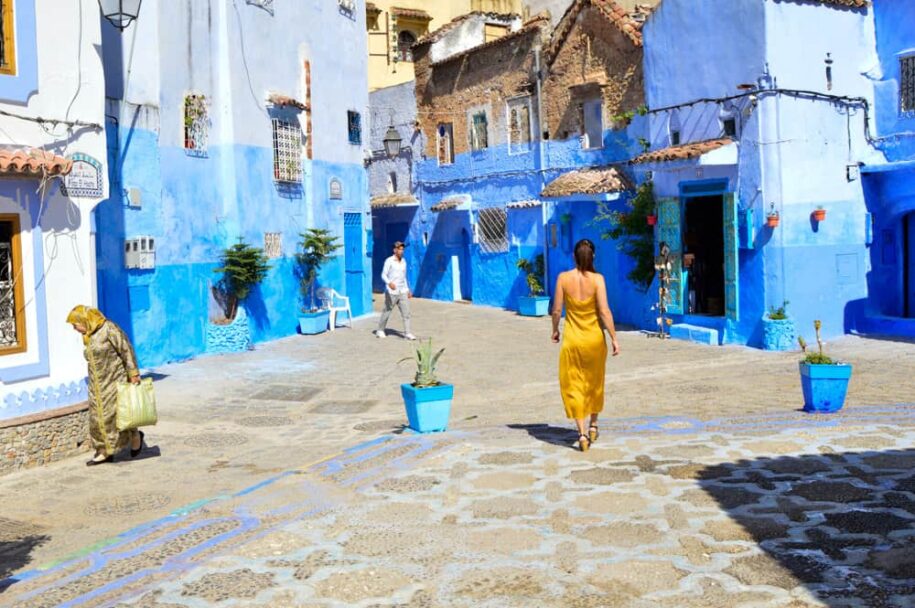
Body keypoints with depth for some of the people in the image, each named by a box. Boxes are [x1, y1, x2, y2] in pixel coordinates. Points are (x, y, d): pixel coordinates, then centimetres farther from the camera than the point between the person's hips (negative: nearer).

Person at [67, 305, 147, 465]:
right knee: (97, 417, 5)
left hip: (114, 380, -7)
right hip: (97, 384, 7)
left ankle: (135, 436, 18)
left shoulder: (108, 329, -13)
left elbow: (126, 350, -13)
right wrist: (93, 384, 18)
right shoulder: (88, 336, 10)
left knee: (115, 413, -6)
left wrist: (133, 374, -15)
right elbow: (92, 360, 16)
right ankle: (105, 452, 12)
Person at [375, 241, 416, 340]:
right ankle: (380, 330, 22)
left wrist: (408, 290, 19)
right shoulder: (389, 261, -7)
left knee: (406, 312, -5)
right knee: (387, 312, 5)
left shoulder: (403, 261, 11)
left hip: (402, 292, 5)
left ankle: (407, 333, -5)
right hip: (391, 292, -5)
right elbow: (383, 275, -13)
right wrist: (389, 283, -32)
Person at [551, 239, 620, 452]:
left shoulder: (563, 278, -7)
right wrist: (613, 337, -8)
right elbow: (604, 311, -15)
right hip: (594, 338, 1)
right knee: (594, 383, 21)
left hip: (572, 338, -1)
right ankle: (593, 425, 34)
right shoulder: (597, 279, -11)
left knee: (573, 385, 6)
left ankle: (582, 432, -2)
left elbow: (557, 310, -3)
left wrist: (555, 330, 14)